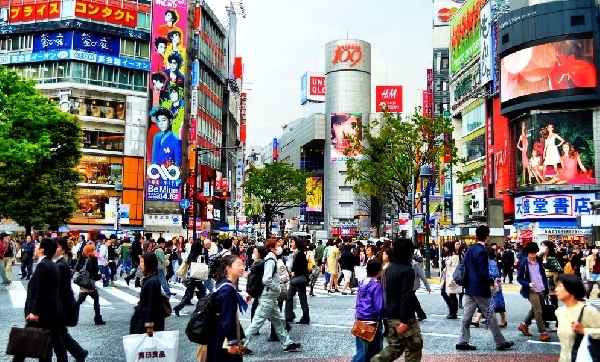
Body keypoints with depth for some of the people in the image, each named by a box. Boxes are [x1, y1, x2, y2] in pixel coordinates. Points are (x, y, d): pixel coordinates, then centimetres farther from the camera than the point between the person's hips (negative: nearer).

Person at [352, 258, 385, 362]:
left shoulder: (362, 282, 5)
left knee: (362, 351, 11)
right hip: (372, 322, -7)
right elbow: (379, 307, -17)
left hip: (360, 320, 7)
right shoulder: (376, 285, -16)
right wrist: (384, 316, 1)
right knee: (375, 352, 8)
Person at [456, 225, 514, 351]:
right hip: (480, 289, -8)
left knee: (466, 316, 7)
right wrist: (492, 282, -7)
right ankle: (500, 342, 15)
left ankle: (463, 342, 8)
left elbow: (463, 266, 12)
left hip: (469, 288, 8)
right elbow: (483, 273, -22)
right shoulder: (482, 251, -17)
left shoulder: (470, 249, 8)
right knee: (490, 316, 4)